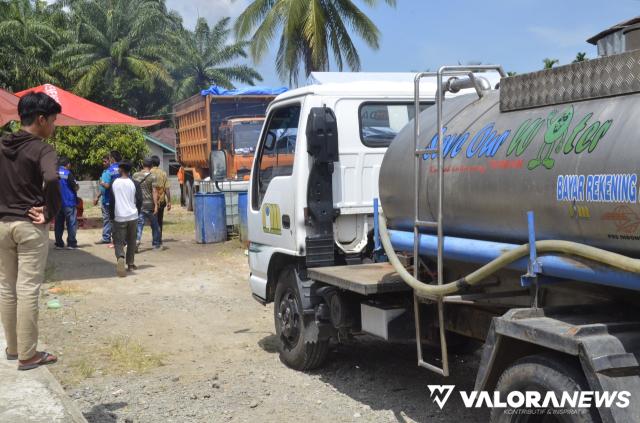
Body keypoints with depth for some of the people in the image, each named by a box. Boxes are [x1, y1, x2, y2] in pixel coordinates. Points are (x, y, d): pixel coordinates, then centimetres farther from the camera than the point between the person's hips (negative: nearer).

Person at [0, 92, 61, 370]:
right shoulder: (41, 149, -11)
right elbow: (52, 179, -29)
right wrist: (50, 213, -17)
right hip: (30, 225, -6)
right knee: (28, 290, -2)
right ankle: (27, 355, 3)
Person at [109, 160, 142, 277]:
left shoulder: (114, 183, -2)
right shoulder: (134, 184, -3)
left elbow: (111, 201, 0)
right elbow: (139, 200, -2)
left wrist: (111, 216, 9)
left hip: (119, 218, -1)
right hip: (132, 216, 1)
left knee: (118, 241, 0)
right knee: (131, 241, 16)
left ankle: (120, 257, -28)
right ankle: (130, 264, 20)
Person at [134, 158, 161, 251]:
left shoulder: (135, 175, 4)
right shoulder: (152, 177, -8)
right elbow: (154, 191, -14)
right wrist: (156, 205, -14)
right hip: (149, 204, -3)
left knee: (139, 224, 1)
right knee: (155, 225, 13)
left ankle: (136, 241, -20)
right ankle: (156, 244, 21)